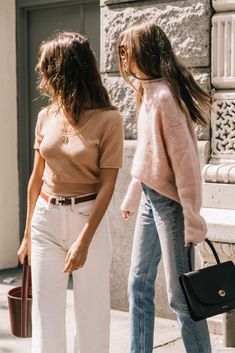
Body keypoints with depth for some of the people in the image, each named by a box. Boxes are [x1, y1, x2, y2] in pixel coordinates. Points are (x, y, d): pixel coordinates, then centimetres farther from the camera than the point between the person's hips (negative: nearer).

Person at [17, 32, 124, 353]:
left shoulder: (108, 119, -10)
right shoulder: (47, 116, 4)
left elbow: (107, 185, -12)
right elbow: (36, 177, 10)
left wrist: (84, 240, -17)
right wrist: (27, 233, 14)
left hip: (88, 218, -4)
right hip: (46, 218, 4)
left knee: (91, 313, 7)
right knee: (46, 313, 6)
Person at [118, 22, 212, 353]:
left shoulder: (165, 95, -18)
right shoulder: (148, 92, 10)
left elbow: (185, 158, -21)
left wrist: (192, 217, -22)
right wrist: (132, 195, 24)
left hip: (169, 202, -9)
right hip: (150, 199, 10)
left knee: (179, 294, -3)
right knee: (139, 283, 15)